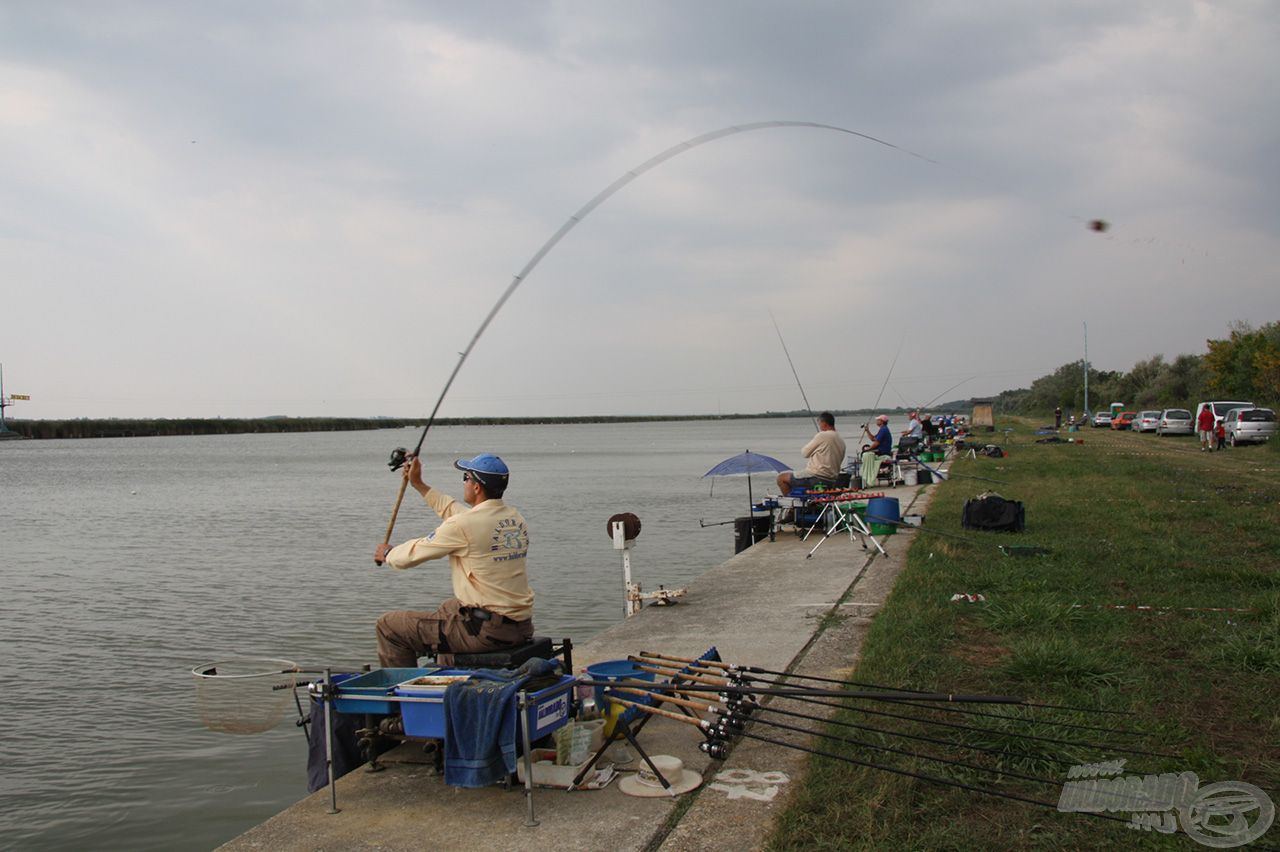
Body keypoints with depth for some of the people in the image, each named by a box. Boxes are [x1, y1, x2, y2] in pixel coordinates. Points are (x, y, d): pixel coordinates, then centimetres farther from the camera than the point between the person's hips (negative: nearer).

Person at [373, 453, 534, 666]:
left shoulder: (464, 525, -15)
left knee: (388, 625, 3)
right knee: (449, 607, 38)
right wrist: (418, 485, 33)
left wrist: (388, 554, 22)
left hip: (486, 632, -8)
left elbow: (415, 553, 0)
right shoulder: (516, 519, 9)